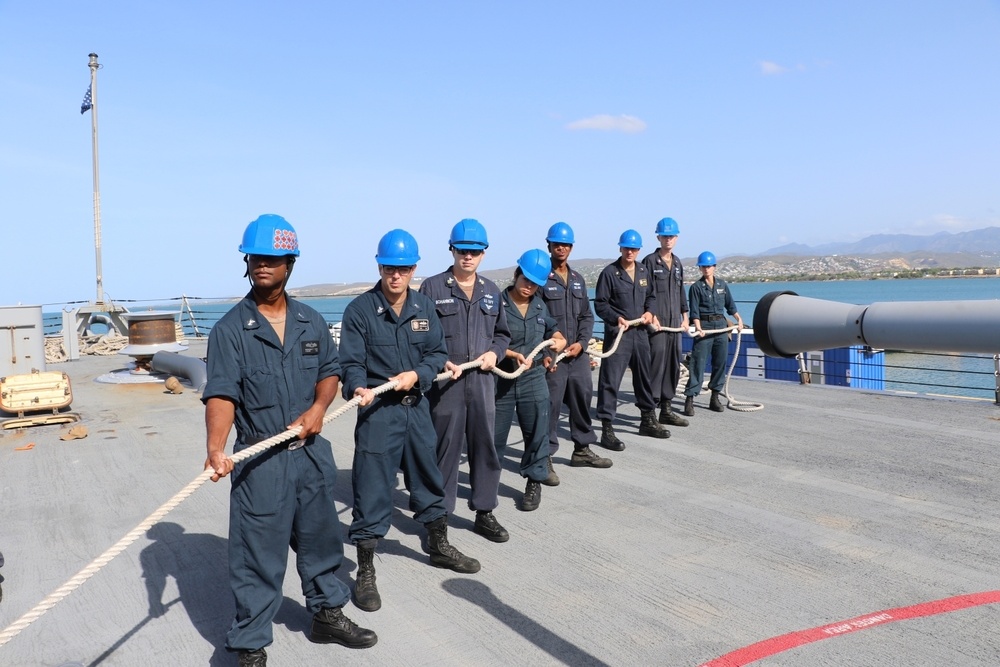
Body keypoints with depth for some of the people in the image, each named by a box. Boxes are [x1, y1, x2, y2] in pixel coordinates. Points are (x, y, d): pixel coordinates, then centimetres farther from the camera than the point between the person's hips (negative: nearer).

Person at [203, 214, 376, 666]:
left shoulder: (311, 322, 6)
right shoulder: (230, 329, -8)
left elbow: (330, 370, 13)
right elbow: (220, 394, -17)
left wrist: (319, 406, -7)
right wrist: (216, 448, -32)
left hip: (312, 452, 5)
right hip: (260, 460, -4)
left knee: (321, 539, 19)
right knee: (257, 556, 2)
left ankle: (327, 615, 39)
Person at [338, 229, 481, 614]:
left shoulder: (424, 307, 4)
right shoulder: (360, 310, -9)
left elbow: (437, 353, 4)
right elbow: (351, 363, -12)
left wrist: (416, 374, -15)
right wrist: (358, 389, -33)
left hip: (417, 406, 5)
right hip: (377, 411, -5)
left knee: (428, 479, 19)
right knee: (371, 492, -2)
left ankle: (439, 547, 39)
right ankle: (365, 573, 12)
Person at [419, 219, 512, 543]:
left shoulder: (491, 291, 12)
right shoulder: (432, 287, -3)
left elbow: (502, 333, 20)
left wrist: (494, 353, 0)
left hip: (482, 380, 4)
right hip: (445, 382, -4)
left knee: (485, 447, 11)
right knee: (445, 450, 3)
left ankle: (484, 513, 25)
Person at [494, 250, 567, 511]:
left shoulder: (540, 306, 8)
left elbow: (550, 328, 26)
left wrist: (559, 339, 4)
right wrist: (513, 355, -26)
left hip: (534, 380, 4)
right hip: (501, 380, -4)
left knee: (537, 433, 7)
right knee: (494, 436, 7)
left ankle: (534, 483, 24)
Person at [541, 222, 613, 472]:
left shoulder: (578, 279, 15)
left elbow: (587, 316, 16)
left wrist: (581, 343, -1)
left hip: (578, 354, 7)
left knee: (582, 399, 13)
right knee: (550, 405, -7)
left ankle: (582, 450, 29)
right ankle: (545, 458, 1)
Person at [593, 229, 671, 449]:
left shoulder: (644, 271, 11)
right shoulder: (609, 273, -8)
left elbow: (651, 296, 22)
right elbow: (600, 304, -8)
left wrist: (649, 311, 2)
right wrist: (616, 318, -23)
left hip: (640, 332, 7)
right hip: (617, 332, -7)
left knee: (644, 377, 17)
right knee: (610, 380, -8)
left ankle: (648, 420, 33)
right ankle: (607, 429, -3)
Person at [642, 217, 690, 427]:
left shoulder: (677, 263, 17)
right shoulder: (650, 261, -4)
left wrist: (685, 316, 17)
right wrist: (650, 317, -15)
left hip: (675, 323, 7)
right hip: (657, 324, -7)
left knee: (674, 365, 8)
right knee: (656, 364, -11)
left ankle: (666, 409, 17)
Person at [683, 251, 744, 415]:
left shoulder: (722, 284, 12)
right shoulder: (696, 287, -2)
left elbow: (730, 304, 21)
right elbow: (694, 311, -7)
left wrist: (738, 318, 13)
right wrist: (698, 327, -18)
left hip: (721, 326, 5)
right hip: (704, 326, -5)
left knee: (720, 362, 6)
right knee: (698, 363, -8)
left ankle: (715, 398, 16)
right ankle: (689, 398, -8)